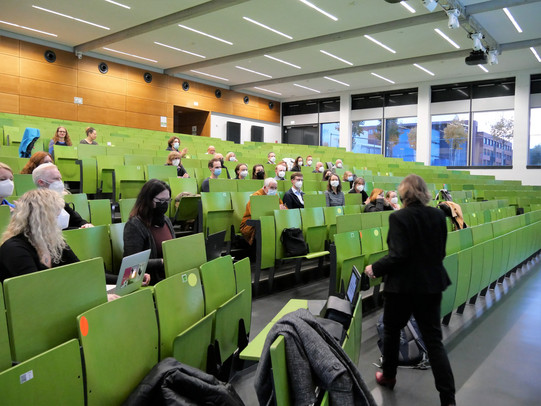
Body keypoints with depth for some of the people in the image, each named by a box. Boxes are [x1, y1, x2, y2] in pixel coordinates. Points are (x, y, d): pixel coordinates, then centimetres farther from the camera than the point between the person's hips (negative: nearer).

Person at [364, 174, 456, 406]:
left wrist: (375, 269, -7)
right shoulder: (438, 215, 1)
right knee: (433, 339, 8)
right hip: (432, 284, 5)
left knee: (391, 331, 18)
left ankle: (388, 376, 36)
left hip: (402, 285, -5)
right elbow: (441, 252, 8)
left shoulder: (399, 217, -17)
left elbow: (398, 255, -21)